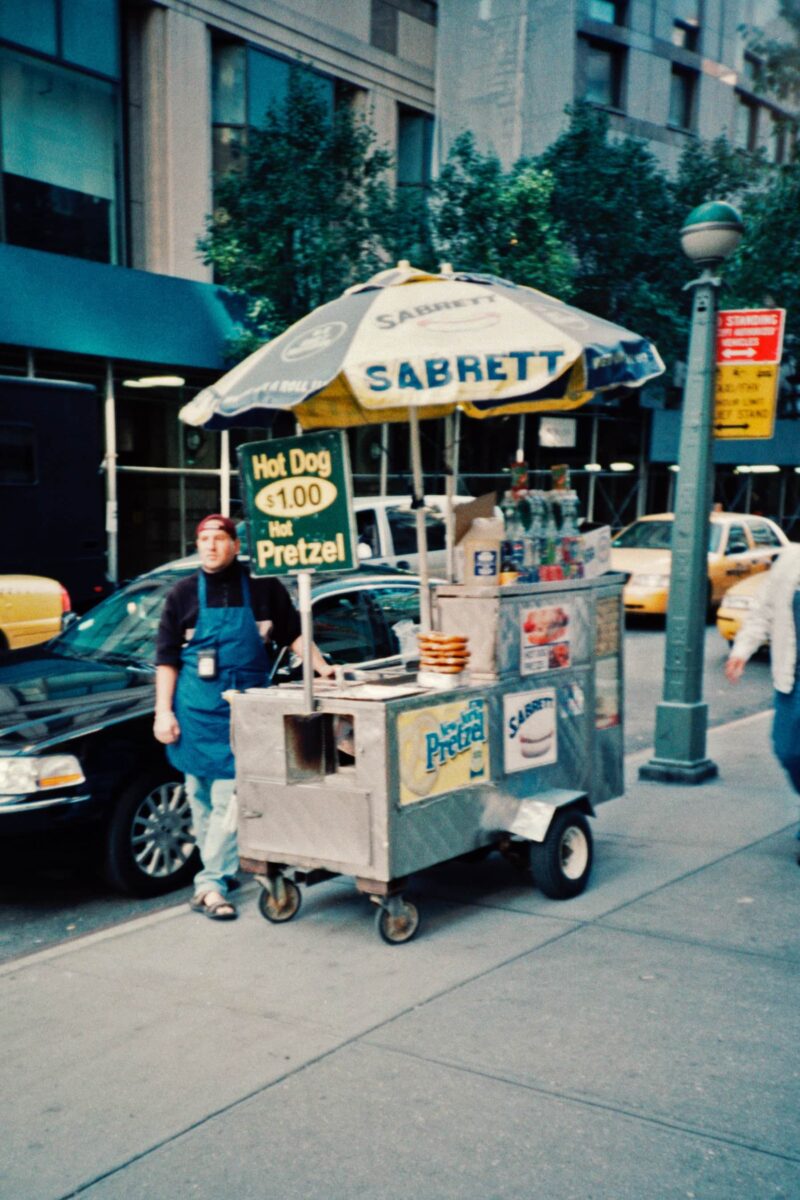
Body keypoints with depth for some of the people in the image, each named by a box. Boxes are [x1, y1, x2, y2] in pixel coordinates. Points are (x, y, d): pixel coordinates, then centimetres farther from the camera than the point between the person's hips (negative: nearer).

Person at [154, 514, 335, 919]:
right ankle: (220, 871, 22)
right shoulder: (183, 594, 3)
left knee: (230, 800, -6)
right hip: (196, 710, 1)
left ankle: (210, 884, 0)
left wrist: (321, 667, 2)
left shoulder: (262, 588, 2)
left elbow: (292, 632, 13)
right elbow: (166, 659, 4)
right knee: (201, 796, 8)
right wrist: (163, 713, -2)